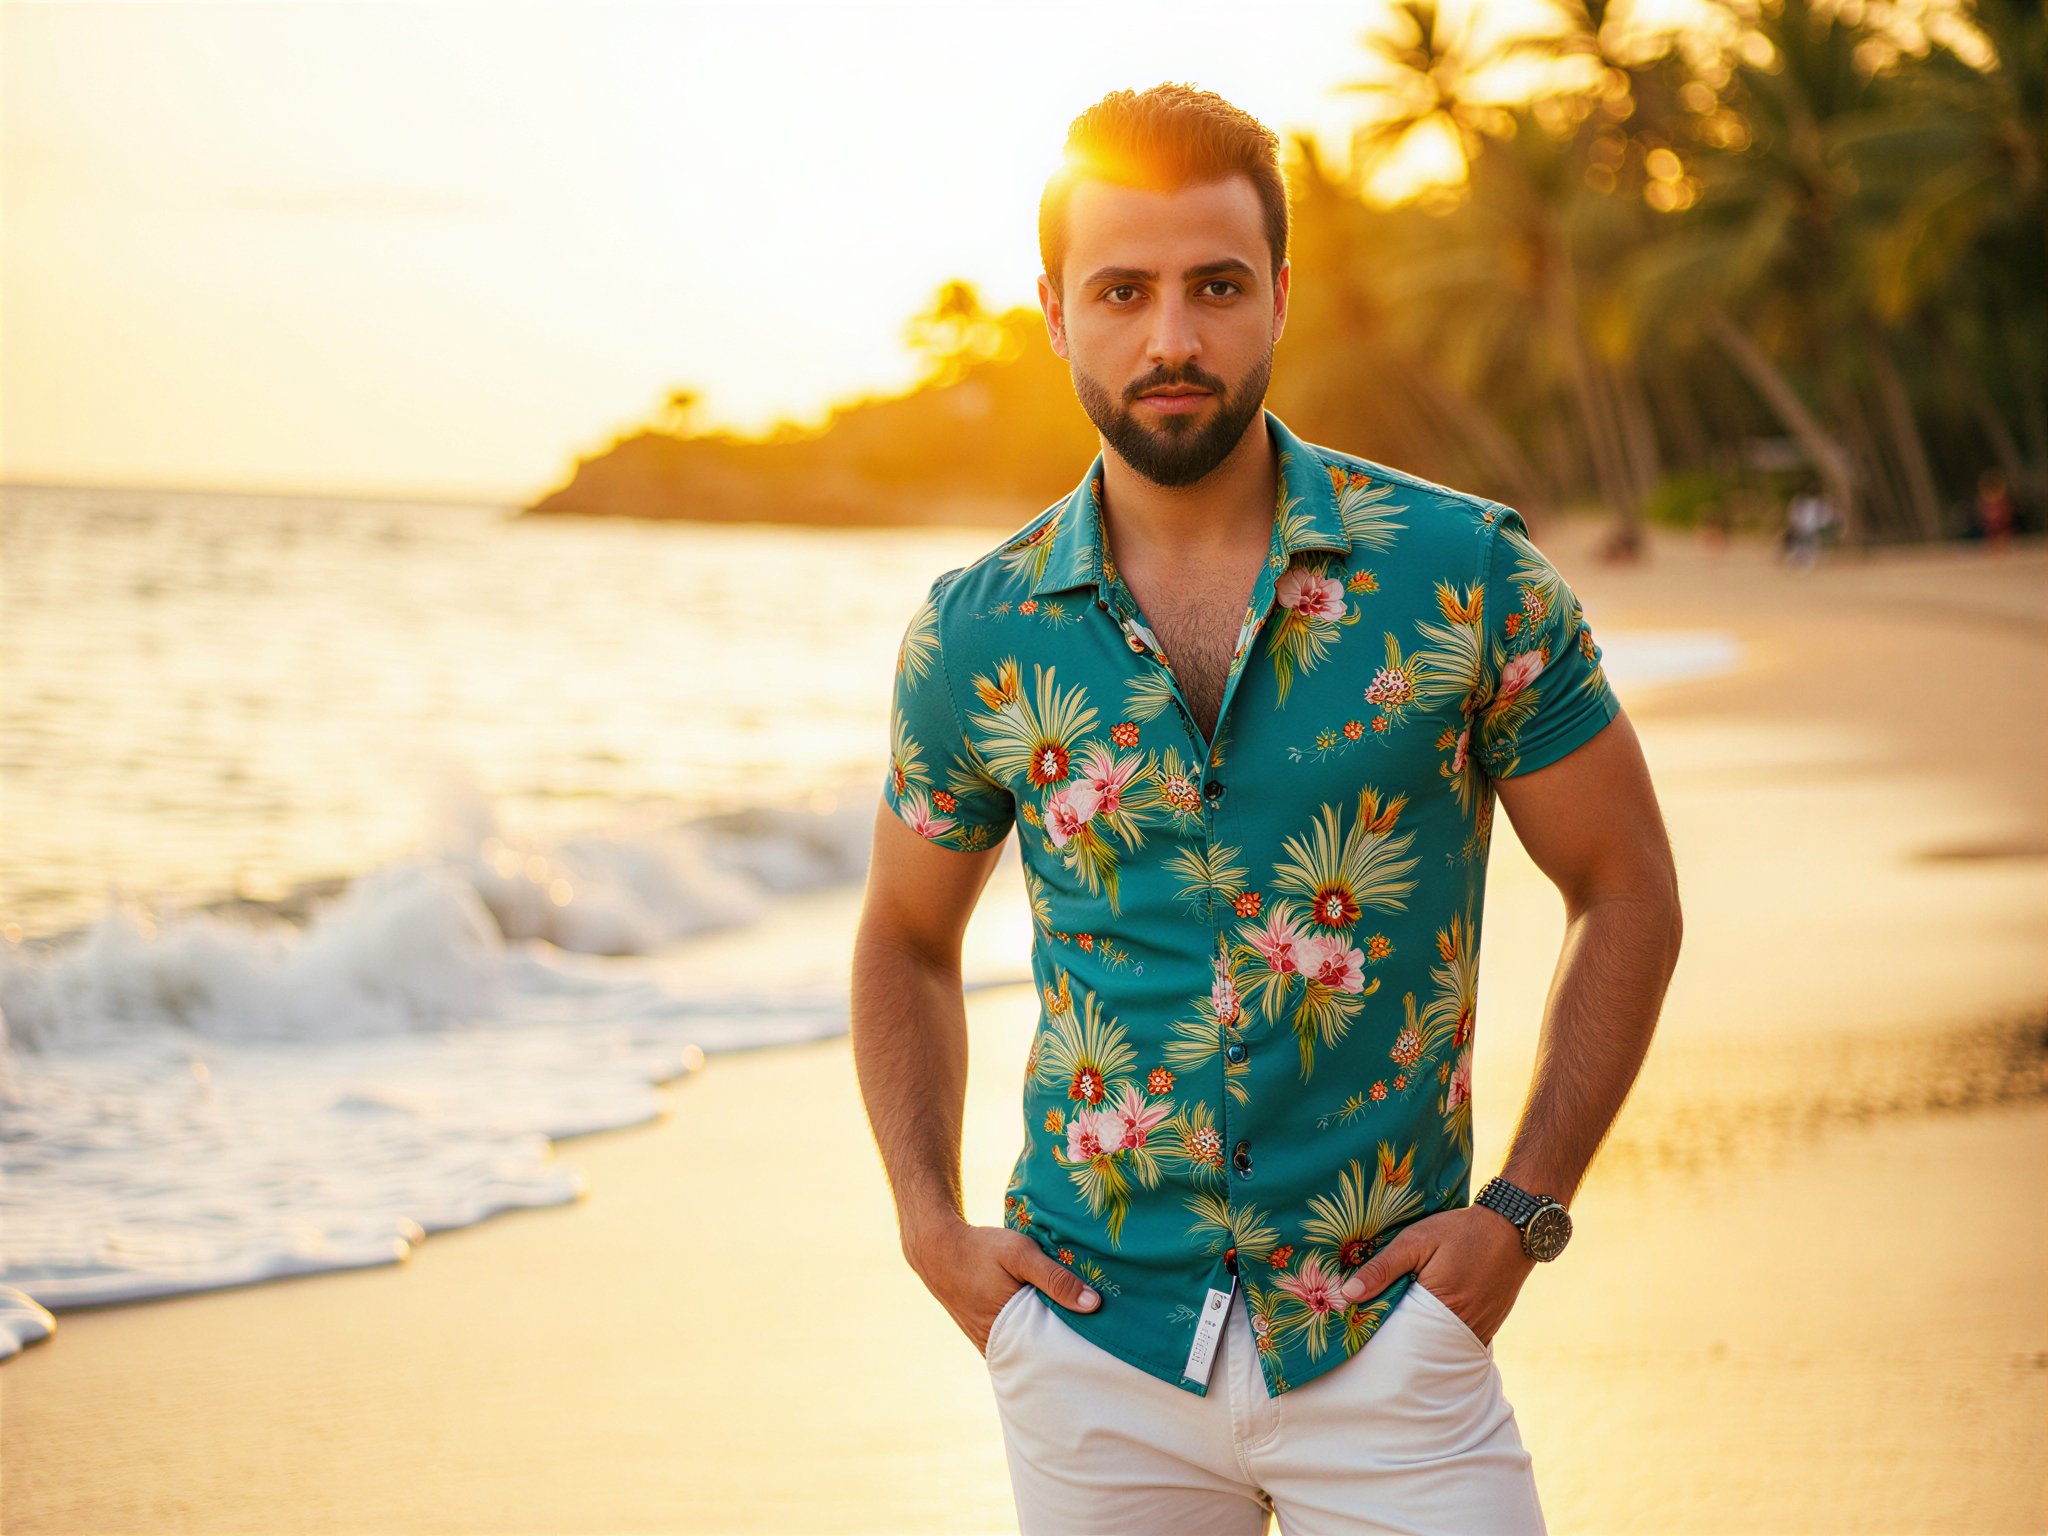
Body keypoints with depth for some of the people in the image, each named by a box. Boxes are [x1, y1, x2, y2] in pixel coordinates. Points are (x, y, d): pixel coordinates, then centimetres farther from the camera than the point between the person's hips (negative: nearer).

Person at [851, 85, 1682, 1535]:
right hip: (1093, 1351, 2)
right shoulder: (975, 637, 1)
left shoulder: (1465, 574, -5)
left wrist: (1524, 1209, -4)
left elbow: (1628, 895, 3)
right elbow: (908, 941, 16)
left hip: (1384, 1347, -2)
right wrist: (931, 1225, 4)